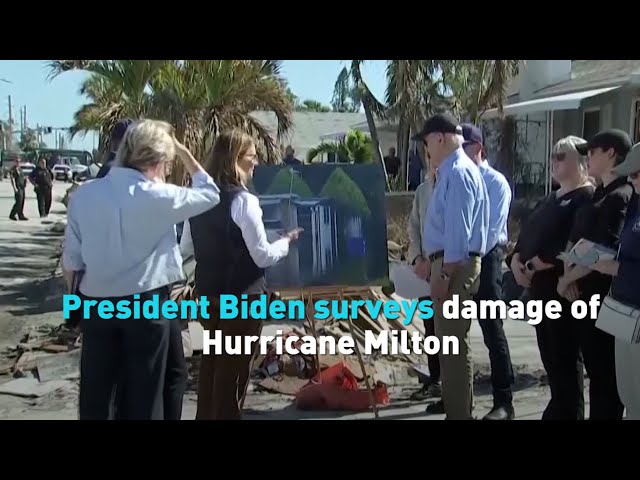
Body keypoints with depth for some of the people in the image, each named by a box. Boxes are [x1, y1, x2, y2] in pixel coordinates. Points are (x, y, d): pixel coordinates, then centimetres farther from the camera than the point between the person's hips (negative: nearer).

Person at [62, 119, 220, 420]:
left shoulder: (83, 195, -3)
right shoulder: (159, 197, -15)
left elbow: (71, 259, 3)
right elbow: (209, 194, 2)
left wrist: (77, 299, 18)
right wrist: (183, 152, 8)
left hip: (96, 303, 4)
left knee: (95, 391, 14)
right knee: (143, 393, 10)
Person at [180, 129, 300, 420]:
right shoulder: (243, 201, -19)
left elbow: (186, 248, 13)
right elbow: (263, 257, -19)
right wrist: (287, 241, -1)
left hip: (207, 293, 7)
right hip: (242, 297, -7)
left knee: (212, 361, 21)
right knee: (234, 368, 7)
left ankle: (205, 415, 33)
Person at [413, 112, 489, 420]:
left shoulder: (458, 172, -15)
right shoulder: (453, 170, 15)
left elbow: (458, 228, -21)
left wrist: (445, 273, -21)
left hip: (454, 264, -11)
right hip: (450, 262, 11)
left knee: (454, 342, -5)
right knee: (449, 340, 19)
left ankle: (459, 413, 3)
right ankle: (455, 403, 31)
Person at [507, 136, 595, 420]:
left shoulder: (588, 197, -8)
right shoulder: (552, 199, 20)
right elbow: (528, 233, 16)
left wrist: (538, 265, -18)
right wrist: (516, 260, -3)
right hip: (539, 287, 9)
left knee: (565, 356, -2)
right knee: (550, 354, 13)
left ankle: (568, 412, 7)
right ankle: (559, 409, 24)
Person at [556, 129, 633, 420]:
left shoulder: (619, 196, -16)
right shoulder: (600, 194, 14)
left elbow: (603, 252, -23)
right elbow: (574, 238, 18)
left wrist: (568, 279, -10)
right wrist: (567, 275, 2)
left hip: (603, 297, -9)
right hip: (585, 294, 9)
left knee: (606, 373, 2)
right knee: (594, 368, 16)